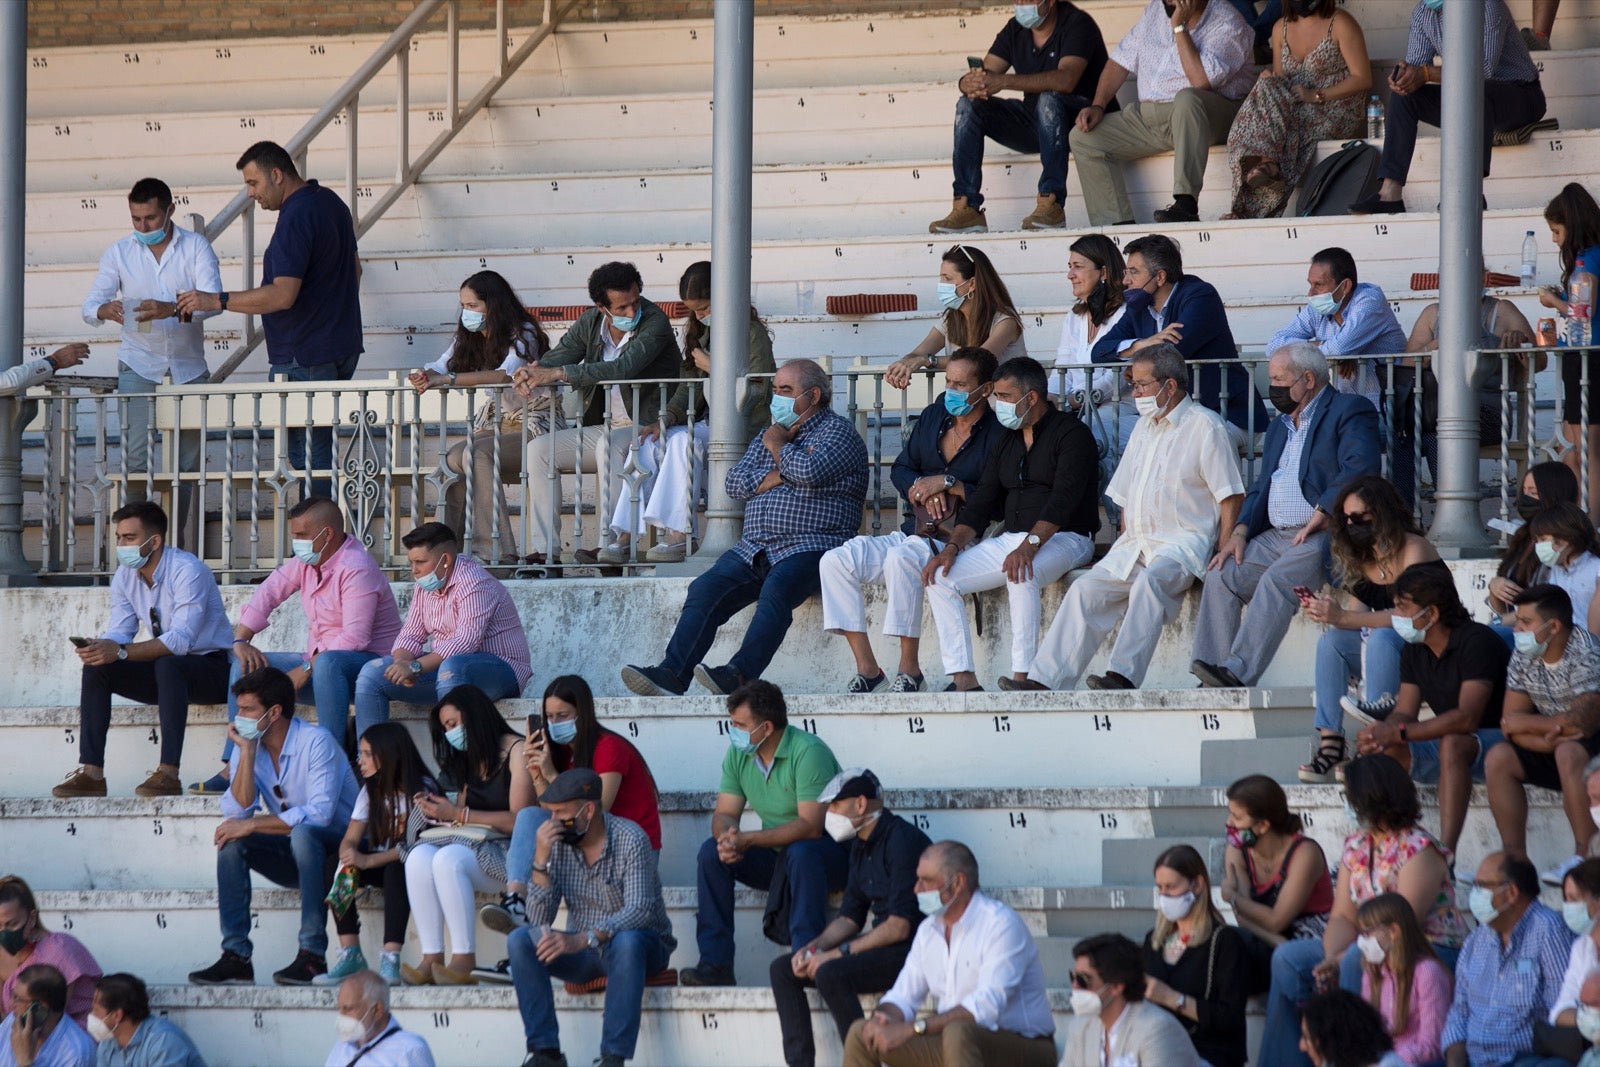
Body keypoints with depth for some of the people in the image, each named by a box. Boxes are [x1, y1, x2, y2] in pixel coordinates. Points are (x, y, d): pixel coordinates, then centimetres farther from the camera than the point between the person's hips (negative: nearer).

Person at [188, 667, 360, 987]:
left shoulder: (315, 742, -17)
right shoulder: (248, 748, 2)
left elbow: (320, 814, -28)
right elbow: (238, 811, -11)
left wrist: (253, 824, -26)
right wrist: (247, 751, -15)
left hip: (338, 849, -6)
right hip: (290, 858, 6)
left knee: (303, 833, -37)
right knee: (230, 840, -17)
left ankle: (312, 955, -36)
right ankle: (236, 957, -22)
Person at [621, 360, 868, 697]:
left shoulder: (838, 431, 4)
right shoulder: (770, 433, 26)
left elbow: (809, 472, -16)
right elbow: (734, 482, 14)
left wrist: (779, 445, 2)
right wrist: (776, 477, -2)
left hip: (809, 547, -6)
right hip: (755, 548, 6)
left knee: (775, 591, -35)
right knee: (705, 589, -17)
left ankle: (739, 675, -46)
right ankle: (672, 674, -28)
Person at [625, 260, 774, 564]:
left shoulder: (753, 334, -8)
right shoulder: (703, 334, 16)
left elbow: (755, 393, -16)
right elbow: (690, 390, 15)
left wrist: (713, 368, -11)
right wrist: (665, 419, -2)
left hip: (744, 428, -8)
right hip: (709, 425, 8)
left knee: (684, 440, -33)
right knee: (647, 443, -14)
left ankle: (679, 536, -37)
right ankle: (627, 535, -21)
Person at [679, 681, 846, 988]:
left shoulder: (808, 752, -22)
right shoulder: (738, 753, 0)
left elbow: (810, 826, -28)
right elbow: (725, 814, 0)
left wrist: (747, 840, -31)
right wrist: (727, 838, -26)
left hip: (832, 854, -7)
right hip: (776, 857, 7)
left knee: (801, 851, -38)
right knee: (712, 852, -13)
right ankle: (715, 964, -16)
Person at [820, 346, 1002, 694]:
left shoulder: (997, 436, -7)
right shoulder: (933, 417, 15)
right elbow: (900, 470, 18)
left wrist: (948, 483, -17)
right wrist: (924, 490, -3)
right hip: (914, 533, 7)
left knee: (902, 557, -37)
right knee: (836, 561, -13)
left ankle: (910, 669, -26)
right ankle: (866, 668, -14)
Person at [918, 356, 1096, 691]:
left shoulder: (1071, 434, -7)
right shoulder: (1006, 441, 17)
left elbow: (1063, 499, -21)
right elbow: (982, 502, 14)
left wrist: (1030, 545, -35)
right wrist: (953, 547, -4)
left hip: (1063, 538, -8)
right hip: (1010, 538, 8)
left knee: (1021, 574, -39)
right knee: (940, 577, -7)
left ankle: (1022, 678, -36)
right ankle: (963, 679, -14)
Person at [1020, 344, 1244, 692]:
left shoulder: (1205, 426, -2)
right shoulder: (1145, 426, 21)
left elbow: (1231, 498, -6)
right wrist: (1125, 549, 11)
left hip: (1183, 541, -7)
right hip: (1135, 543, 7)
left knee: (1150, 580, -36)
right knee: (1086, 591, -12)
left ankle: (1124, 676, -45)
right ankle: (1042, 682, -19)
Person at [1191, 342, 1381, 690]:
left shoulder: (1349, 411, -1)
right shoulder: (1279, 426, 26)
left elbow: (1360, 468, -17)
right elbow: (1261, 488, 22)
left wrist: (1322, 515, -21)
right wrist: (1240, 532, 4)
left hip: (1326, 534, -8)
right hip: (1275, 537, 8)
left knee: (1277, 580, -32)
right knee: (1220, 577, -12)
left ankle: (1237, 674, -38)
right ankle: (1212, 682, -19)